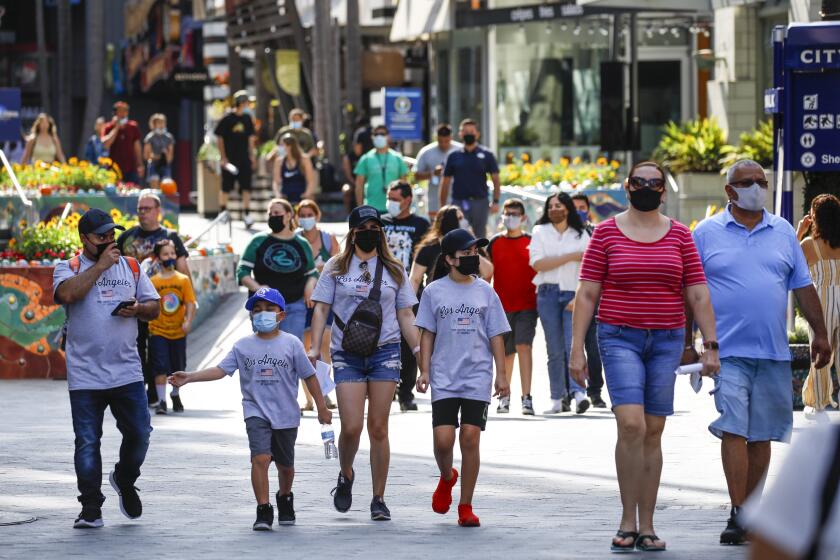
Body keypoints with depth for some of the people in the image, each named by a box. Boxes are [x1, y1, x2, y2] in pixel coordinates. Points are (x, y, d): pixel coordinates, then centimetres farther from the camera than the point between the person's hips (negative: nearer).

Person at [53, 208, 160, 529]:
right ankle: (90, 509, 7)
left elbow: (153, 307, 16)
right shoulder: (68, 268, 2)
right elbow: (66, 293, -20)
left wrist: (137, 309, -7)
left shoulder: (130, 267, 14)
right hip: (85, 376, -3)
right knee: (87, 442, -1)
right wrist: (101, 265, -14)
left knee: (139, 433, 1)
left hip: (127, 372, 3)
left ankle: (124, 480, 30)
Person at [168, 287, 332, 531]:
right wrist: (189, 377, -12)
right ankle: (263, 511, -14)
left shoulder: (291, 344, -2)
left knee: (285, 464, 15)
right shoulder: (243, 346, 2)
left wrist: (322, 408, 6)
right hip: (257, 412, -1)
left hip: (286, 415, 1)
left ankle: (285, 498, 44)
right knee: (261, 458, -19)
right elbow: (221, 369, -2)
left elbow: (309, 376, 3)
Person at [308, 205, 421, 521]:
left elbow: (405, 316, 12)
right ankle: (346, 476, 22)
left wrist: (419, 349, 2)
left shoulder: (393, 270, 11)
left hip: (385, 352, 1)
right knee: (351, 427, -10)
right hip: (347, 354, -1)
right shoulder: (336, 268, 7)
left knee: (378, 429, 0)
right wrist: (314, 348, -6)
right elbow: (321, 309, 5)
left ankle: (379, 499, 7)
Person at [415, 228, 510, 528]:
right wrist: (424, 371, 0)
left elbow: (496, 335, 9)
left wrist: (501, 374, 4)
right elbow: (427, 334, 8)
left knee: (470, 438, -7)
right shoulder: (434, 291, 5)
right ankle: (447, 478, 26)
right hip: (444, 378, 0)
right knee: (443, 440, -9)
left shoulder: (485, 291, 8)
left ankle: (465, 506, 2)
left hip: (477, 378, 0)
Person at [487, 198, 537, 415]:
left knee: (524, 346, -16)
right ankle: (504, 397, 21)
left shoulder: (532, 242, 3)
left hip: (527, 305, -2)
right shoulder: (495, 243, 7)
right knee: (506, 353, 8)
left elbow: (540, 271, 8)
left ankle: (526, 398, -18)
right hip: (502, 306, 2)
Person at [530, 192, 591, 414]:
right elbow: (537, 263, -4)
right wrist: (570, 257, -7)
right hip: (548, 294, 1)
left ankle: (578, 392, -26)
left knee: (573, 345, -16)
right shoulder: (540, 232, 10)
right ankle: (559, 399, 2)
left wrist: (580, 298, -10)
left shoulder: (581, 235, 10)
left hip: (573, 295, -1)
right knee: (555, 349, 0)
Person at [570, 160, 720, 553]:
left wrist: (710, 345, -1)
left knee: (653, 432, 4)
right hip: (620, 339, -2)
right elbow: (587, 295, 2)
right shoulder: (606, 233, 2)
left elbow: (698, 295, 7)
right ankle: (628, 522, -8)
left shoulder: (679, 235, 7)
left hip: (666, 341, 2)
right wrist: (576, 349, -3)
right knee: (631, 425, -17)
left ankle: (646, 527, 8)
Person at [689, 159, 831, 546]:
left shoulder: (783, 233, 12)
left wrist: (820, 335, 11)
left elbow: (803, 287, 15)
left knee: (761, 434, 6)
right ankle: (738, 515, -15)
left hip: (773, 354, 3)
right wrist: (686, 343, 2)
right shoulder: (706, 233, 3)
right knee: (733, 430, -12)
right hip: (727, 351, -3)